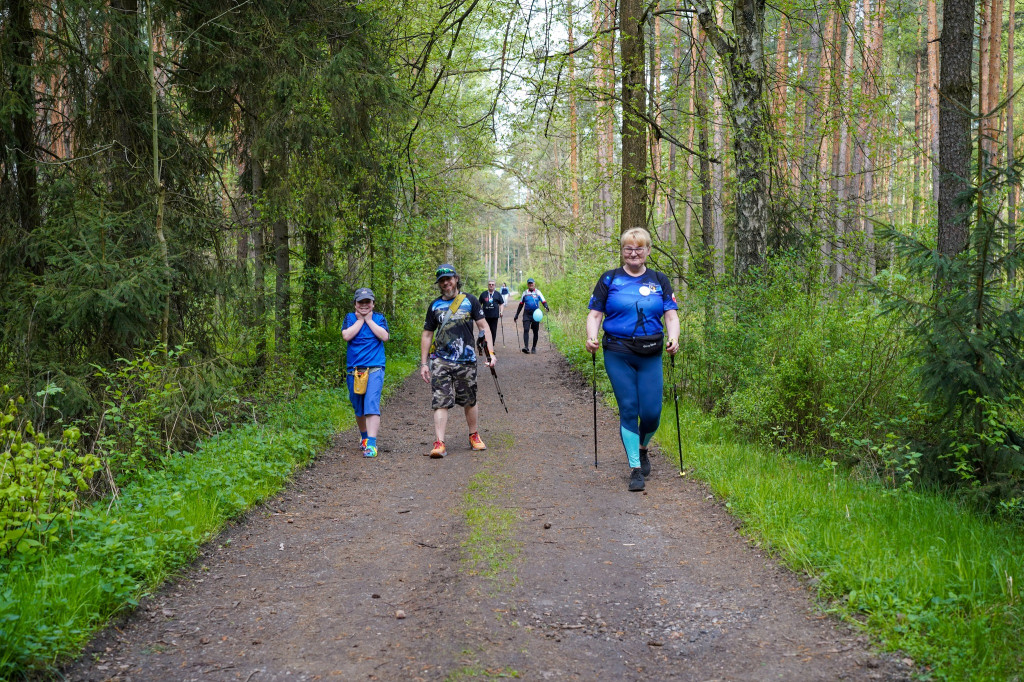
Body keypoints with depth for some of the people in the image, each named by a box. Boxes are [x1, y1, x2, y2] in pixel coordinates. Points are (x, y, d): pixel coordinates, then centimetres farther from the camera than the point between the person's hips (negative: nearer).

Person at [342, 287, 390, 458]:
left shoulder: (379, 318, 7)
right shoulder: (350, 318, 9)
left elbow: (385, 336, -10)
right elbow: (346, 335, -8)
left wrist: (369, 320, -4)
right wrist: (360, 320, -3)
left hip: (374, 368, -3)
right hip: (354, 369, 3)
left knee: (372, 404, -16)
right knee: (358, 408, 13)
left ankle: (371, 443, -21)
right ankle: (364, 436, 36)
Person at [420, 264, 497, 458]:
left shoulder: (470, 301, 5)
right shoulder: (435, 306, 9)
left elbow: (483, 327, 6)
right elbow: (427, 335, 12)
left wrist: (491, 352, -4)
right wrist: (423, 363, 7)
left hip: (466, 361, 0)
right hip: (440, 361, 0)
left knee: (470, 402, 11)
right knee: (440, 403, -8)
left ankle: (474, 436, 29)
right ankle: (439, 443, -10)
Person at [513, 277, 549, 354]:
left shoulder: (538, 292, 3)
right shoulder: (525, 293, 9)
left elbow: (543, 301, -4)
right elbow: (521, 305, 16)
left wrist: (546, 307, -27)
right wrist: (516, 315, 16)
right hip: (527, 314, 1)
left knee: (535, 331, 5)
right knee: (526, 330, -15)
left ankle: (534, 347, 18)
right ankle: (526, 347, -21)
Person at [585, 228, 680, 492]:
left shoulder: (659, 281, 10)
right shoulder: (610, 279, 6)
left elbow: (671, 314, 4)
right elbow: (595, 313, 5)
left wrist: (673, 337, -15)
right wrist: (591, 336, -14)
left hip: (651, 356, 1)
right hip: (618, 354, -1)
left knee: (652, 412, -3)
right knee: (628, 410, -3)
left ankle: (642, 448, 29)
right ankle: (635, 468, 6)